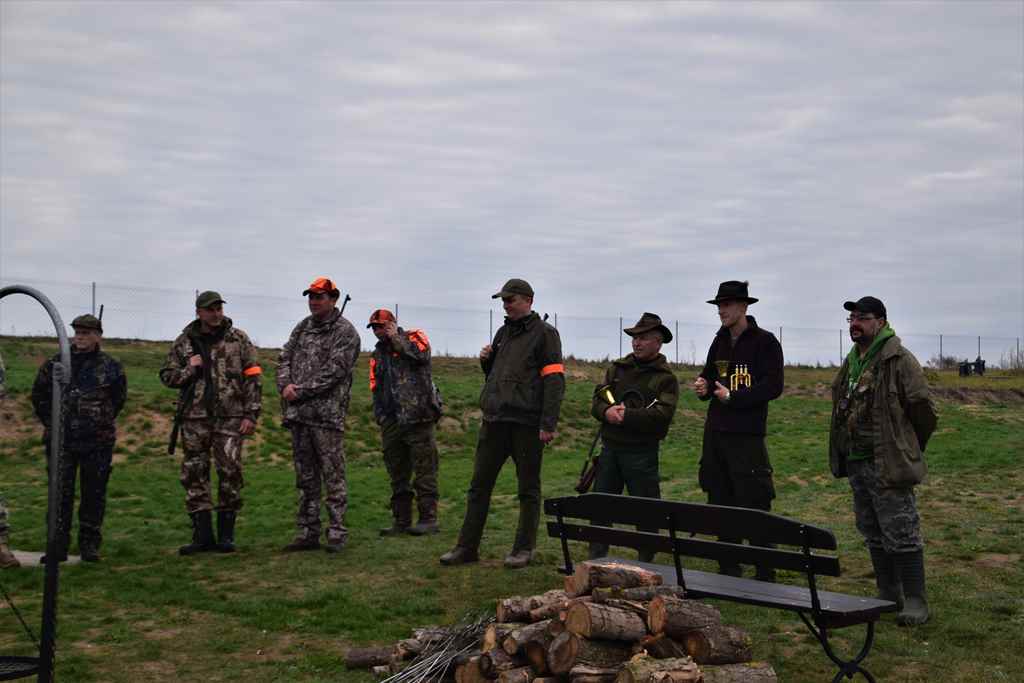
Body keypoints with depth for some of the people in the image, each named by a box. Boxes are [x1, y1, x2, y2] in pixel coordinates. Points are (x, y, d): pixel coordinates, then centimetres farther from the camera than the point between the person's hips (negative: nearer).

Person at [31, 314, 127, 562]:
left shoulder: (110, 367, 0)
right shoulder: (54, 364, 3)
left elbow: (119, 398, 14)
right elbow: (38, 395, 15)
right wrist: (50, 422, 11)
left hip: (98, 442, -1)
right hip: (61, 441, 1)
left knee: (94, 494, 6)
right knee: (60, 494, 2)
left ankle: (90, 545, 16)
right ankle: (58, 546, 10)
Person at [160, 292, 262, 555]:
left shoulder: (239, 340, 3)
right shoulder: (183, 343, 8)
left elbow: (253, 378, 1)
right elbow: (167, 376, 12)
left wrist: (251, 414, -6)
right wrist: (189, 370, -8)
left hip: (230, 418, -2)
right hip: (194, 419, 2)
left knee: (230, 474, -2)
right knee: (194, 476, 2)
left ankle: (226, 535, 10)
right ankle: (202, 536, 9)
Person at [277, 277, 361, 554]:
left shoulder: (346, 332, -4)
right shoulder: (303, 327, 17)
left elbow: (333, 371, -13)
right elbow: (284, 358, 13)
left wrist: (301, 391, -14)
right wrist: (285, 385, -6)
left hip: (327, 414, -7)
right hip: (298, 413, 7)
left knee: (333, 475, -4)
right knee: (305, 476, 11)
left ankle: (336, 533, 2)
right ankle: (308, 533, 18)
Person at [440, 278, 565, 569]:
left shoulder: (545, 333, -3)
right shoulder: (503, 333, 18)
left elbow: (554, 381, -11)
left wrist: (548, 425, -18)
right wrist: (486, 361, 4)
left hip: (527, 423, -7)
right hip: (494, 420, 7)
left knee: (528, 488, 4)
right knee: (479, 484, 7)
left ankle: (524, 549, 12)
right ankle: (467, 547, 13)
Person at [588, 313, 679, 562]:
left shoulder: (666, 378, -4)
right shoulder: (618, 368, 12)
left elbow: (662, 415, -16)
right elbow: (597, 400, 8)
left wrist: (626, 416, -20)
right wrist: (607, 411, -15)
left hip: (642, 453, -5)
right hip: (610, 448, 5)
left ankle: (646, 565, 15)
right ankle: (596, 560, 17)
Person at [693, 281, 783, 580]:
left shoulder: (765, 342, -6)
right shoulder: (720, 342, 15)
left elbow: (773, 386, -13)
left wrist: (733, 397, -16)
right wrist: (703, 386, 2)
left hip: (747, 435, -7)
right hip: (715, 432, 7)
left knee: (754, 504, -7)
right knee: (721, 502, 11)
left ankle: (765, 574, 1)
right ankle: (729, 569, 21)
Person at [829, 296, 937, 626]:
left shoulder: (899, 360, -13)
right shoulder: (852, 361, 13)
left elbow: (922, 409, -11)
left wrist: (908, 451, 1)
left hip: (888, 465, -9)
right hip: (856, 463, 9)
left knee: (901, 535, -4)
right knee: (873, 534, 15)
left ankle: (915, 601, 4)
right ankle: (888, 593, 26)